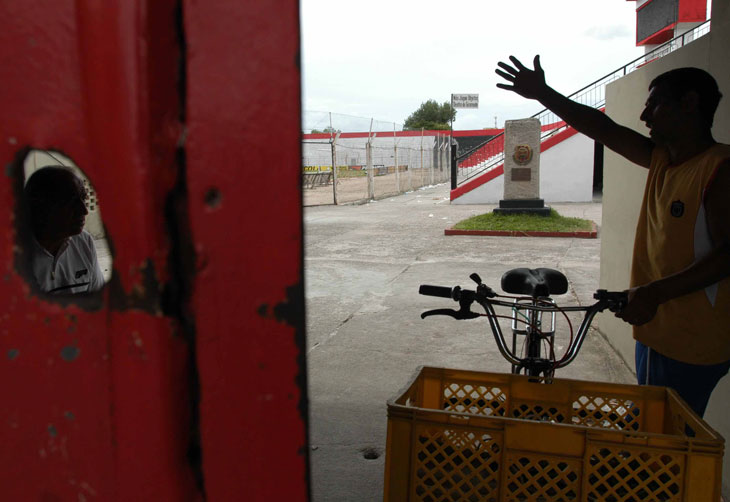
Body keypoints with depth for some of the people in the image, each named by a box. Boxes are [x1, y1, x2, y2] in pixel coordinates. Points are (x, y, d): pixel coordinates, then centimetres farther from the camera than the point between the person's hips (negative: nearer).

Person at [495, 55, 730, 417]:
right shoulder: (662, 160, 9)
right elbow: (605, 130, 7)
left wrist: (655, 293, -26)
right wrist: (542, 94, 5)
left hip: (691, 346, -8)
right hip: (655, 330, 8)